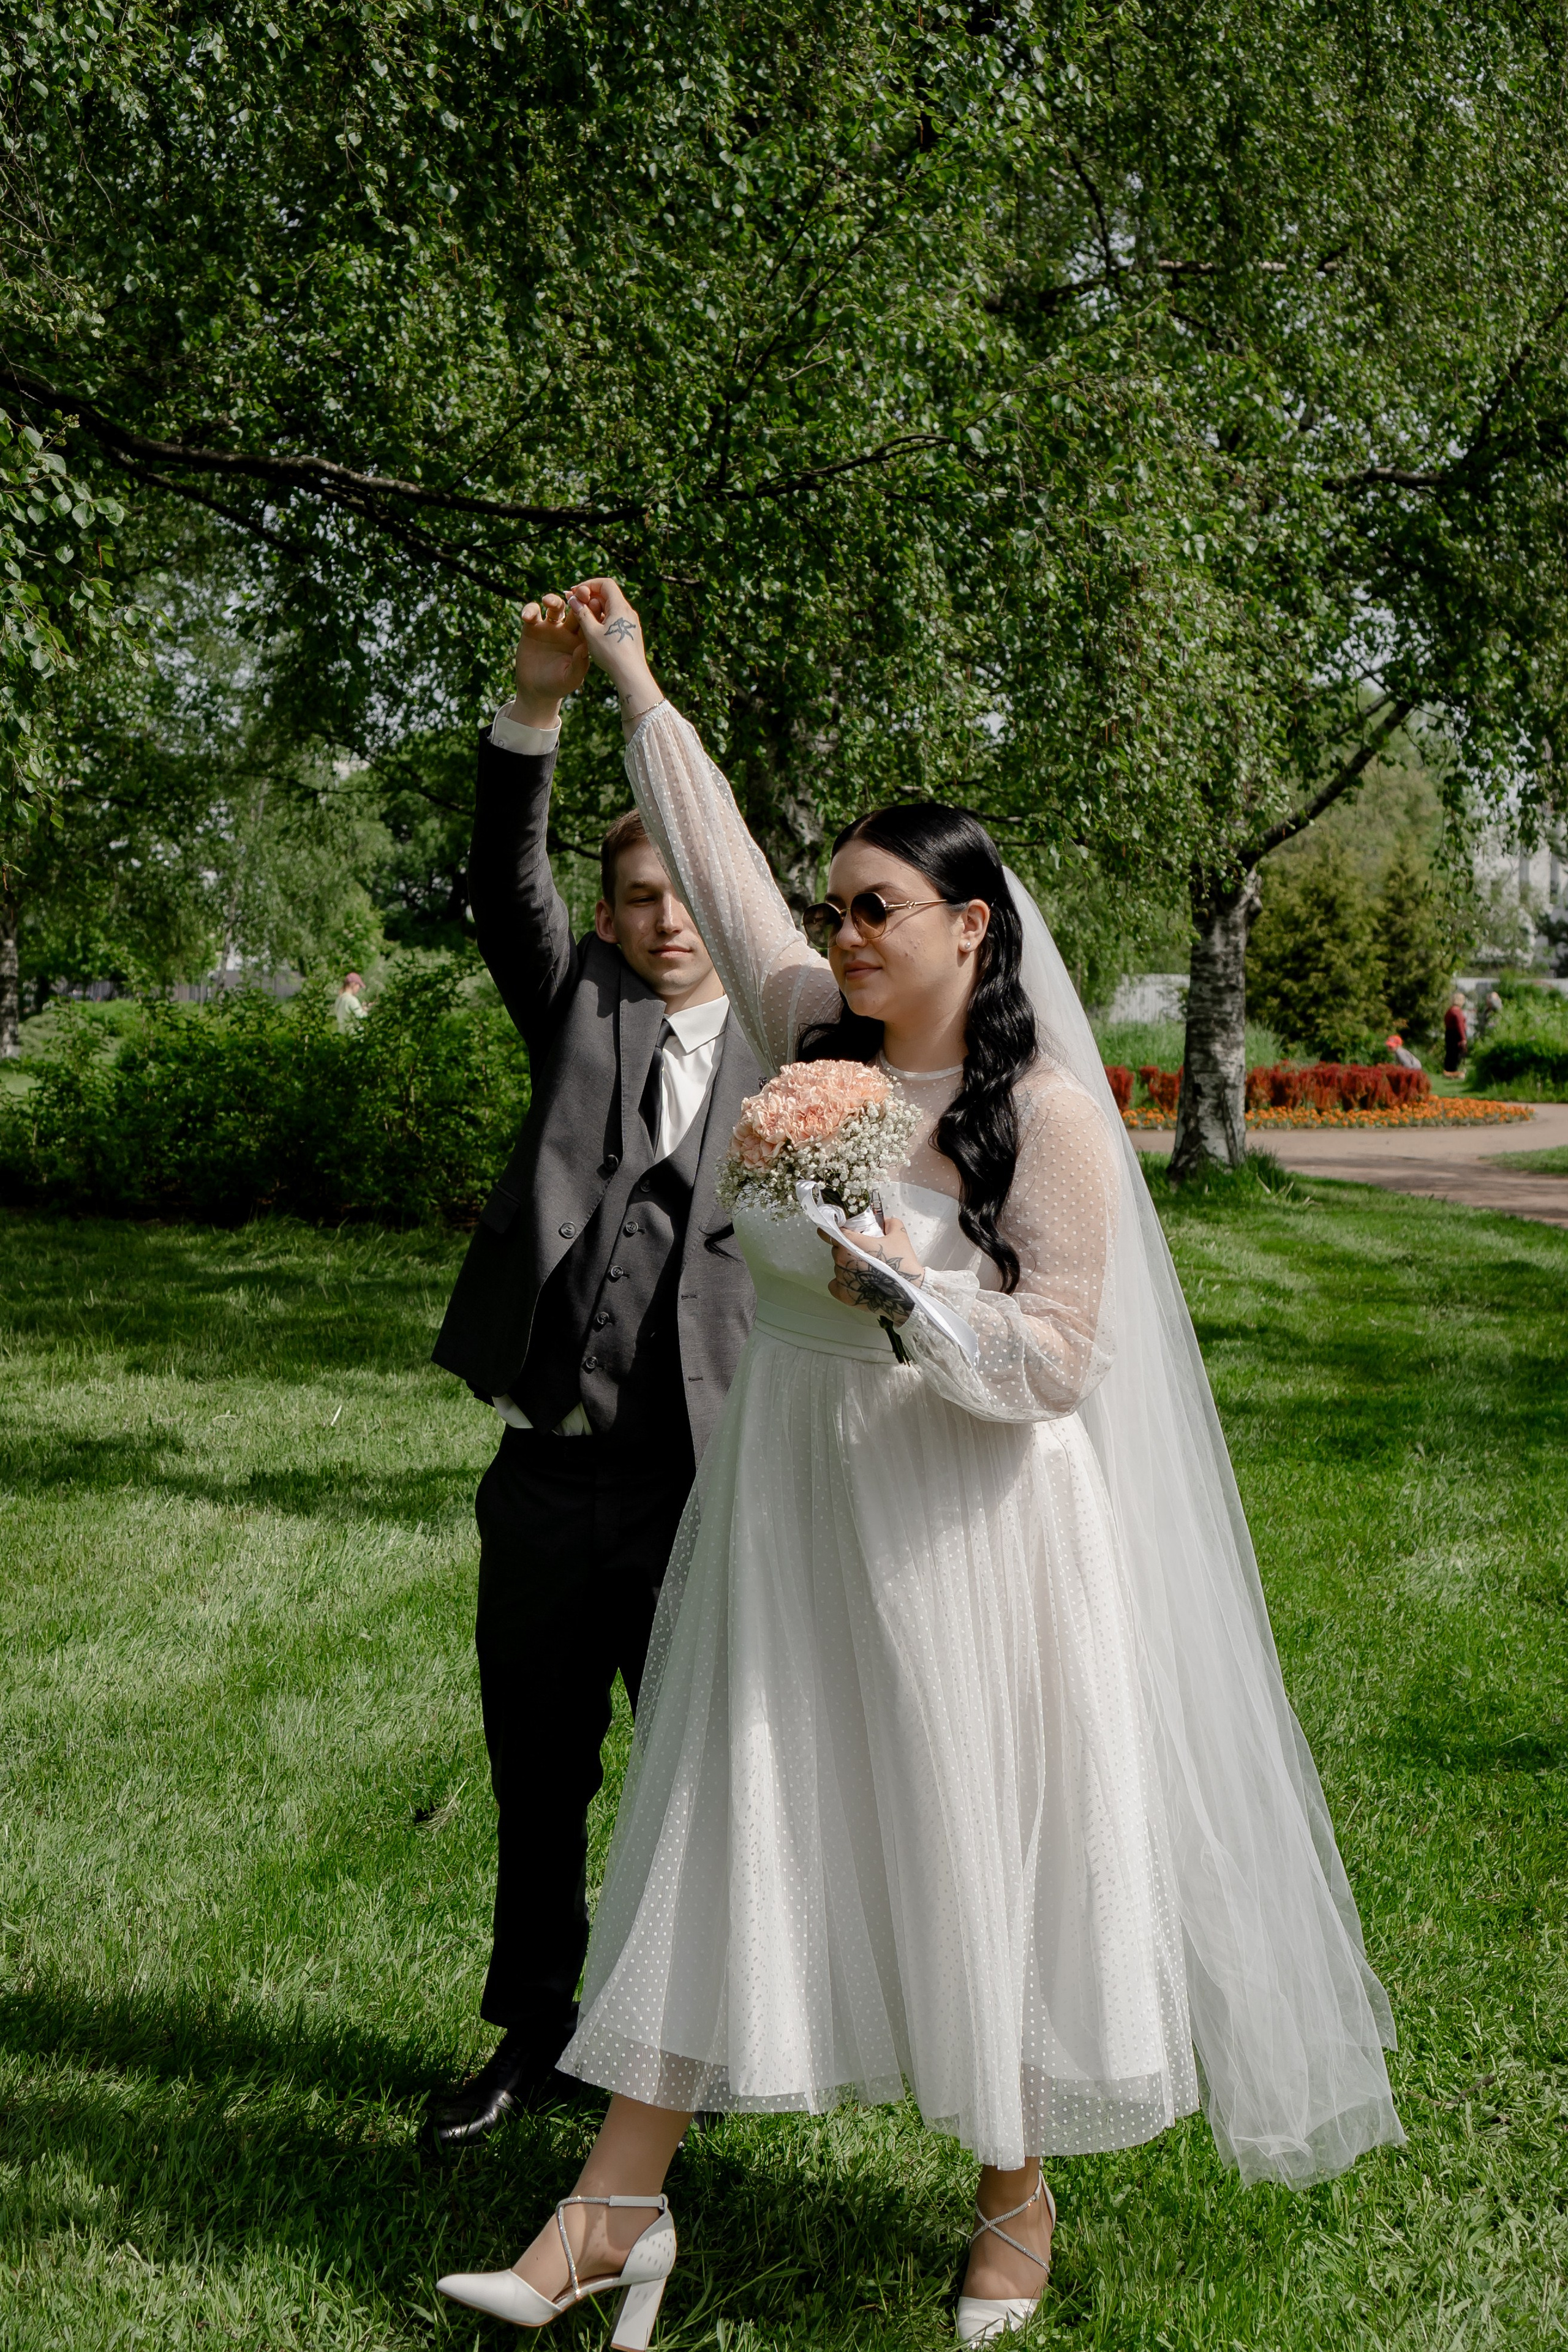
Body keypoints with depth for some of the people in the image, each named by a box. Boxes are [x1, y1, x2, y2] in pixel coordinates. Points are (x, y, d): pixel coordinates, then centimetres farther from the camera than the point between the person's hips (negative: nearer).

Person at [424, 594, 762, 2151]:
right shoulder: (581, 1012, 7)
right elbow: (503, 886, -9)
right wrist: (539, 704, -23)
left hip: (703, 1483, -2)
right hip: (548, 1478, 2)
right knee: (535, 1785, 14)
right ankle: (533, 2038, 31)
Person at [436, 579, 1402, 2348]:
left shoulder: (1045, 1111, -10)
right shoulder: (815, 1045, 4)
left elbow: (1058, 1358, -11)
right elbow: (718, 860, 14)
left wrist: (903, 1291, -23)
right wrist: (634, 686, 21)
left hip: (957, 1537, -5)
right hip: (786, 1520, 5)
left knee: (979, 1855, 5)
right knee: (722, 1837, 6)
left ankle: (1016, 2195, 26)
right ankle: (617, 2207, 12)